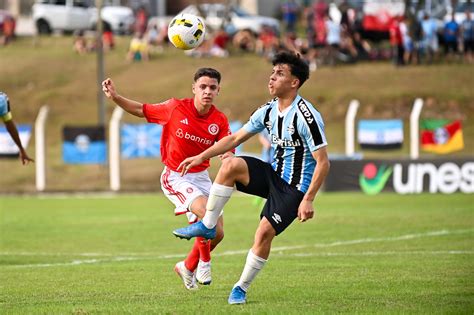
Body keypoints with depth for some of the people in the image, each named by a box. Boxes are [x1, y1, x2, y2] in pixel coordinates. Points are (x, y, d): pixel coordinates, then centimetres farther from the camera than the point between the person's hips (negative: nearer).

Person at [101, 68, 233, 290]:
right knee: (206, 214, -28)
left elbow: (227, 150, -12)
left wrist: (228, 156, -36)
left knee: (217, 233, 4)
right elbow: (141, 110, -1)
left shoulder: (220, 121, -7)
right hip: (175, 177, -5)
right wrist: (115, 97, -12)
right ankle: (204, 261, -4)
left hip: (201, 177, 5)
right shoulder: (176, 108, -14)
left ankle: (188, 267, 29)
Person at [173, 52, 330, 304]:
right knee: (230, 165, -18)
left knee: (265, 232, -17)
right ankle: (207, 226, -9)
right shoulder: (268, 111, 3)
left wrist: (308, 200, -23)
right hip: (274, 174, 6)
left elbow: (323, 163, -19)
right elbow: (235, 138, 12)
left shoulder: (306, 116, -20)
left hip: (295, 187, -6)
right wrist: (201, 157, 4)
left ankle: (241, 289, 2)